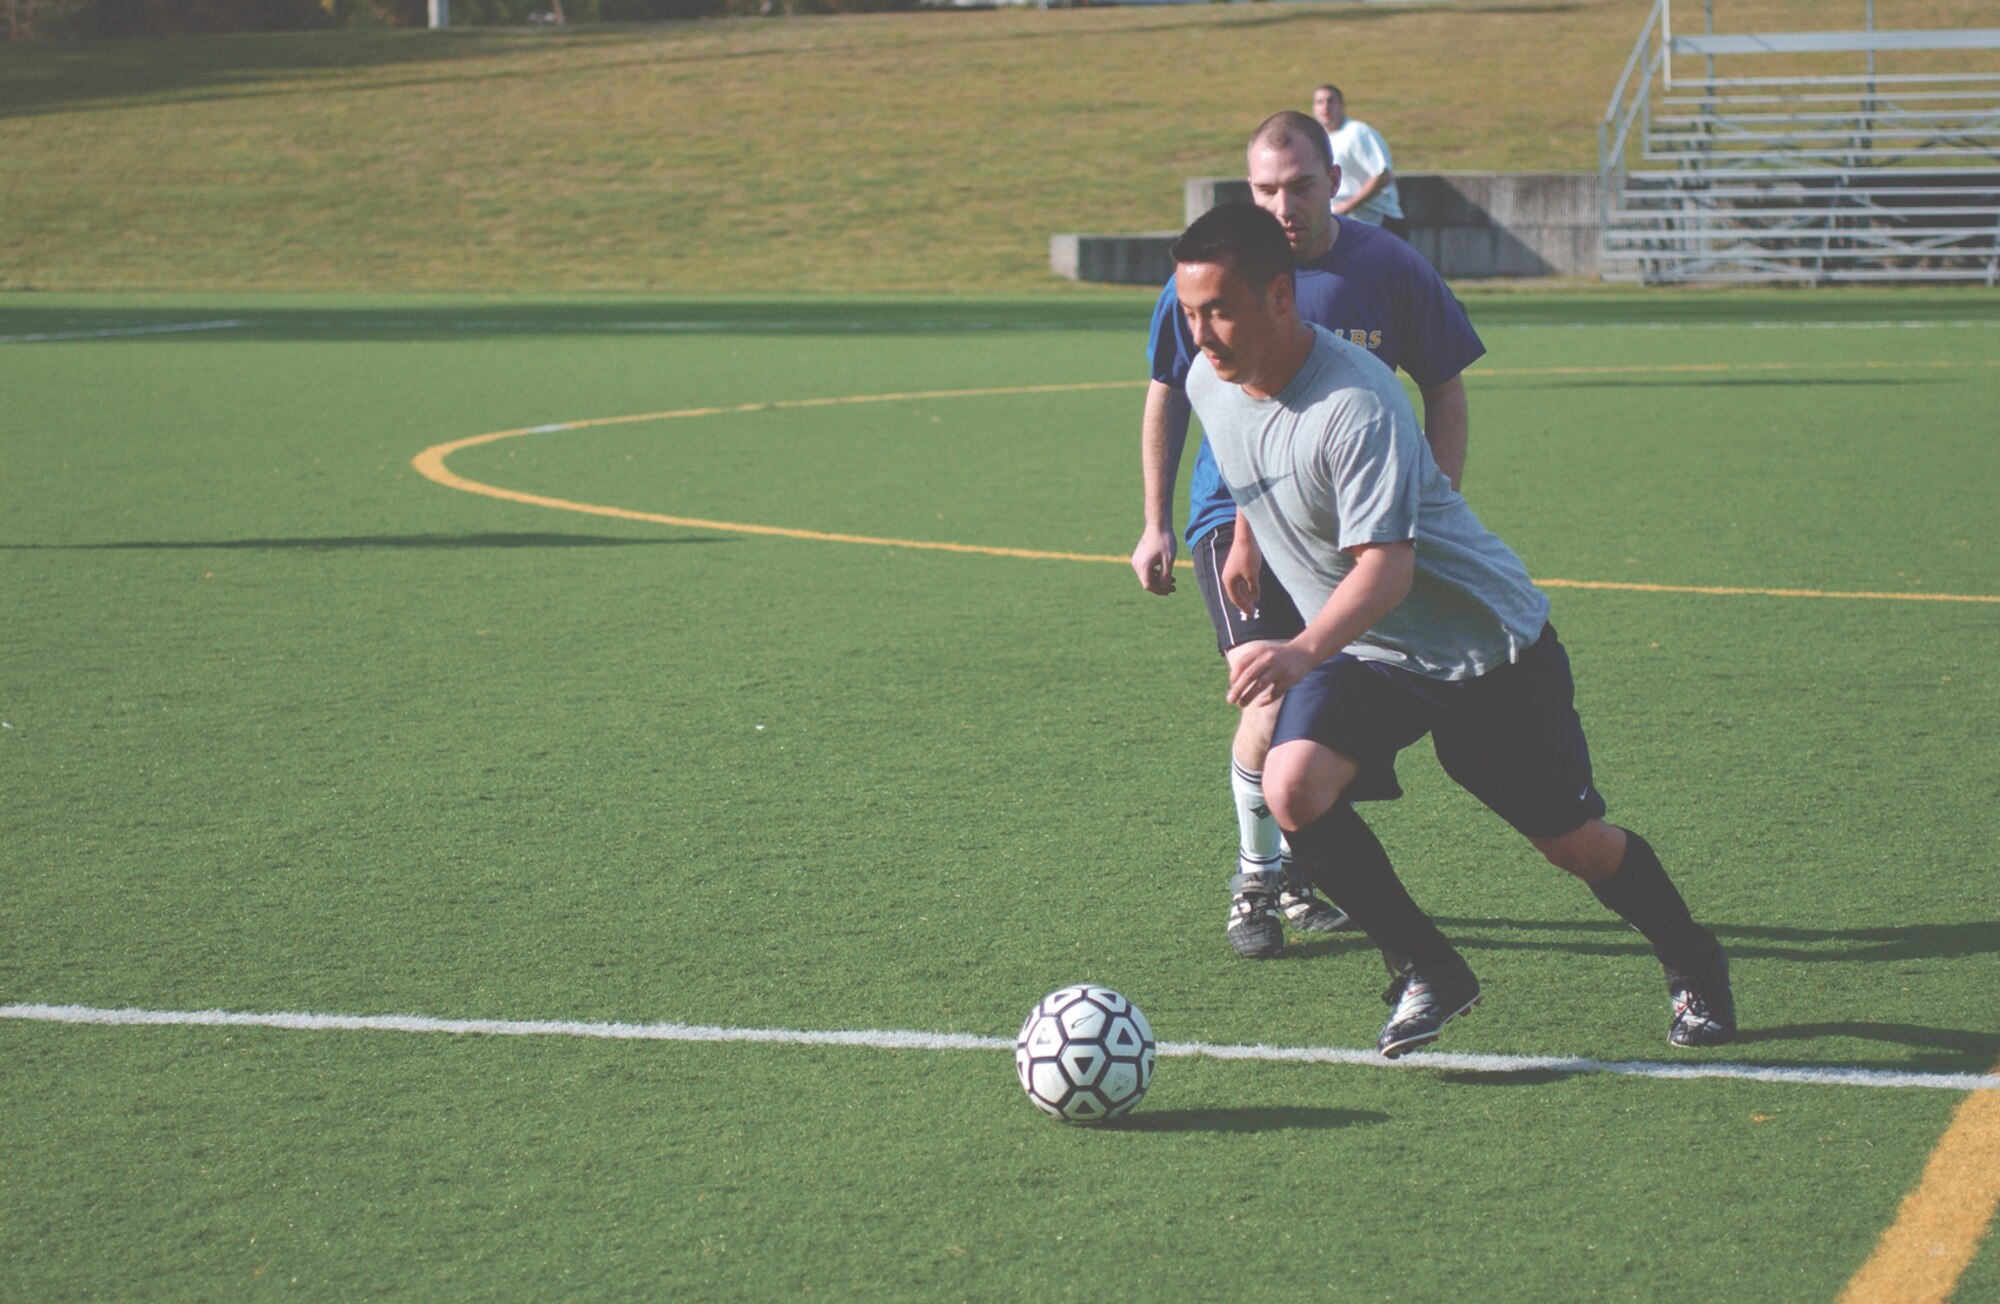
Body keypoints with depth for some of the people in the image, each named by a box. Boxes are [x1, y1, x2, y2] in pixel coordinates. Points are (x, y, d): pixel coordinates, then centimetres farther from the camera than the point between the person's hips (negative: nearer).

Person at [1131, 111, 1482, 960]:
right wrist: (1156, 525, 5)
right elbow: (1165, 397, 5)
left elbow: (1445, 393, 5)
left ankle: (1300, 864, 31)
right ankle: (1254, 877, 2)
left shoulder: (1389, 270, -7)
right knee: (1272, 699, -18)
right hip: (1235, 509, -2)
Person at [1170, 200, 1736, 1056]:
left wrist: (1303, 652, -54)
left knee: (1573, 842, 4)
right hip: (1360, 655, 6)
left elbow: (1385, 566, -39)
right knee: (1292, 791, -21)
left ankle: (1694, 968, 34)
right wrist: (1246, 536, 28)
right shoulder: (1209, 383, -8)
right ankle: (1427, 974, -2)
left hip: (1484, 641, -5)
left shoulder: (1356, 404, -32)